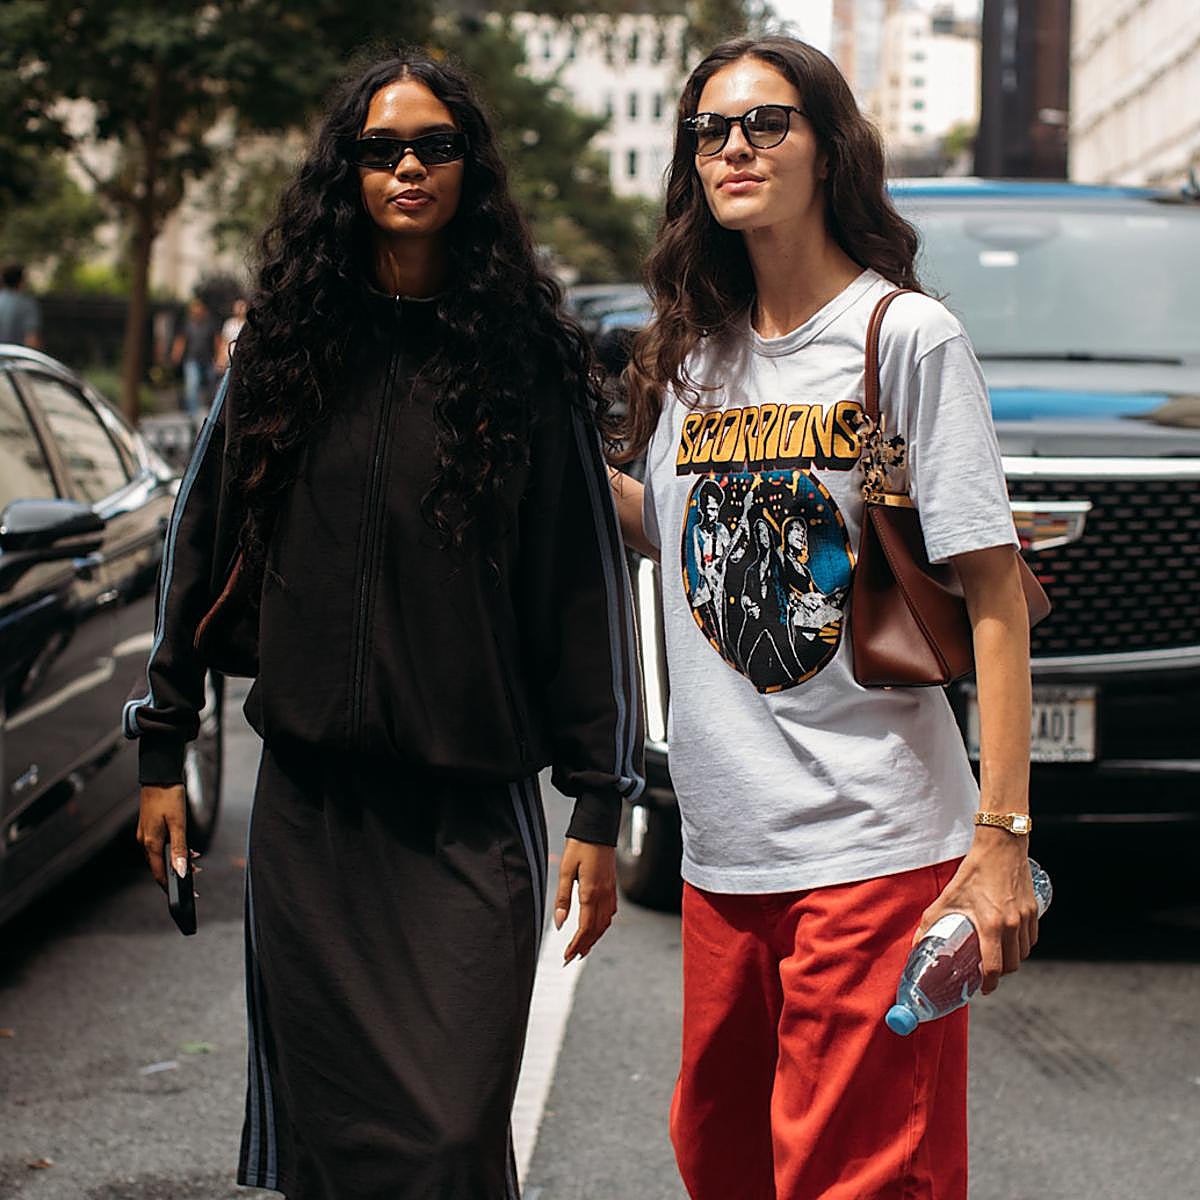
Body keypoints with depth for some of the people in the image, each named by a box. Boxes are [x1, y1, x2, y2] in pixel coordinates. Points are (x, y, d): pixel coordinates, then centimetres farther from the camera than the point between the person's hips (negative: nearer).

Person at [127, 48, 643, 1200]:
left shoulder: (525, 355, 0)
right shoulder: (286, 339, 7)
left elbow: (587, 586, 0)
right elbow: (202, 542, 13)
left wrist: (599, 808, -3)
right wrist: (162, 749, 11)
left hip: (475, 811, -2)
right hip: (307, 801, 3)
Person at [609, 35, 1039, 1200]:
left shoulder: (906, 336, -5)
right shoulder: (694, 355, 13)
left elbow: (994, 590, -8)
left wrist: (1002, 836, -14)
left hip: (875, 843, -6)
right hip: (723, 850, 6)